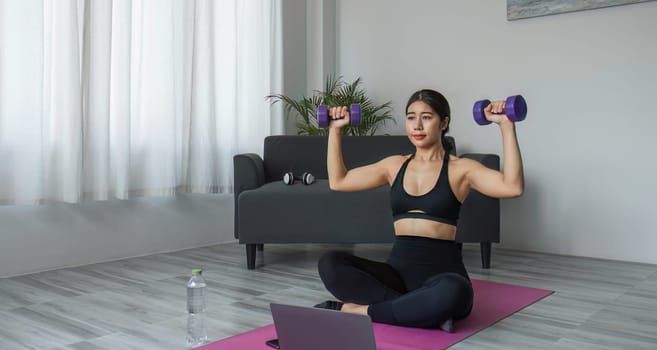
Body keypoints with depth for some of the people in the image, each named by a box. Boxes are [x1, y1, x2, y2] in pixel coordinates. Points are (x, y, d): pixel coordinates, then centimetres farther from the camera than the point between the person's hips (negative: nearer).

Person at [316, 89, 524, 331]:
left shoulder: (460, 168, 0)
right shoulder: (395, 165, 14)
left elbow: (513, 187, -18)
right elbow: (337, 181, 18)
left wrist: (506, 126, -19)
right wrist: (335, 130, 16)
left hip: (441, 271, -4)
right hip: (397, 269, 4)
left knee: (451, 293, -41)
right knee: (329, 263, -22)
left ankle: (355, 310, -23)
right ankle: (421, 311, -23)